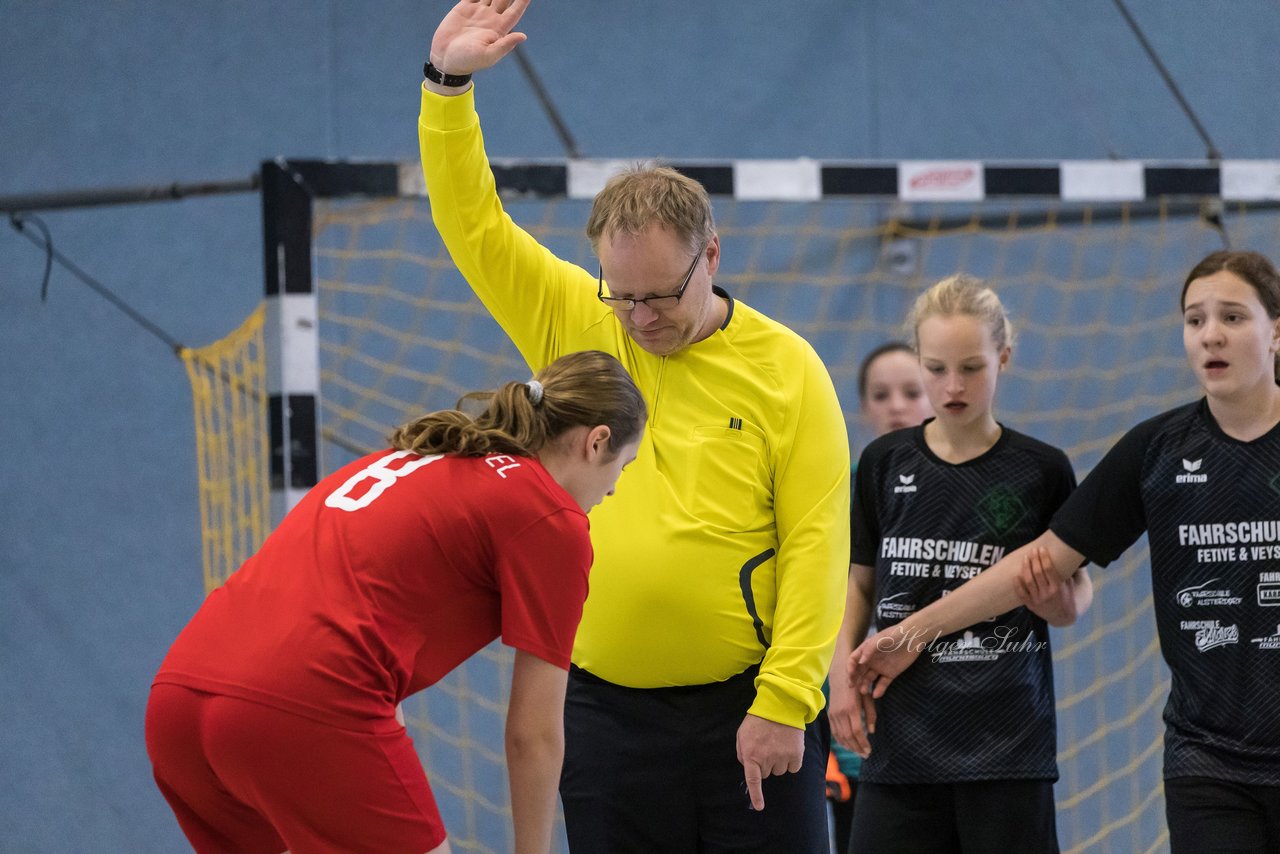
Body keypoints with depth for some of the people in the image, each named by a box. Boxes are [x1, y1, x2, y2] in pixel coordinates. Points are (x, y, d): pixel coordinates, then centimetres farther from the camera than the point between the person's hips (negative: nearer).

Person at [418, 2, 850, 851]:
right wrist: (449, 86, -5)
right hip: (607, 708, 3)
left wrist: (784, 703, -12)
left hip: (749, 707, -3)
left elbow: (816, 543, -6)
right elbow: (473, 224, 5)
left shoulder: (785, 367, -3)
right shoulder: (575, 326, 6)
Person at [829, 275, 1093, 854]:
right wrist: (842, 667, 1)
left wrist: (1063, 602, -16)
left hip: (1007, 738, -2)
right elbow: (860, 581, 14)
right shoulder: (884, 464, 7)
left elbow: (1076, 589, 7)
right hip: (901, 734, 2)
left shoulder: (1040, 470, 1)